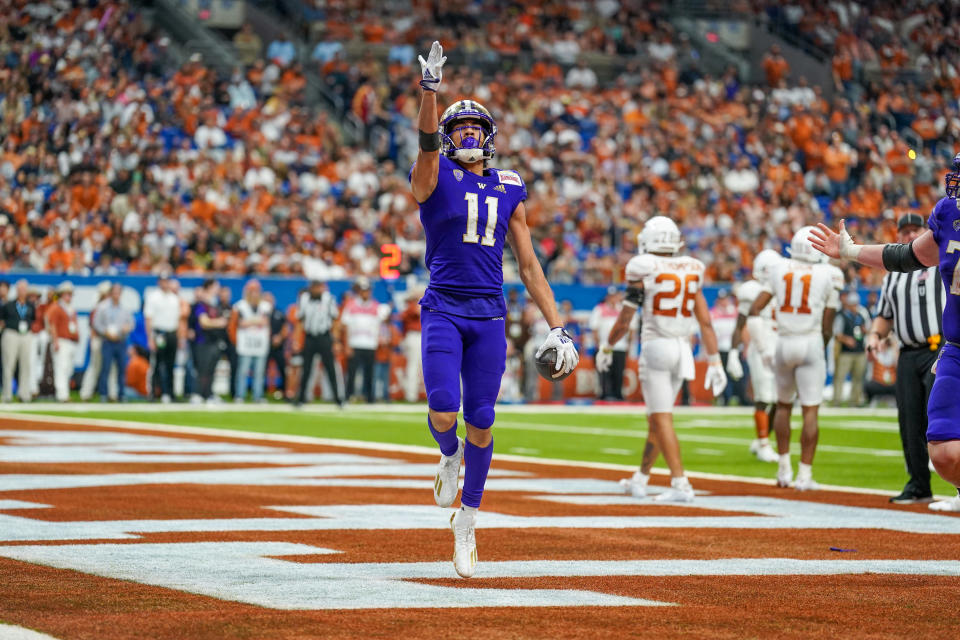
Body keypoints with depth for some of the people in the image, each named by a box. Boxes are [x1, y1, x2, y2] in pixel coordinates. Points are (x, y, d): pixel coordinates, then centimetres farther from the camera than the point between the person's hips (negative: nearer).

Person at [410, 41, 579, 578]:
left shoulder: (509, 191, 12)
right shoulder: (434, 177, 3)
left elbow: (529, 265, 13)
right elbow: (427, 143, -21)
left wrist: (557, 327, 7)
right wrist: (430, 90, -39)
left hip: (490, 317, 3)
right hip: (444, 311, -2)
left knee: (481, 422, 1)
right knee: (444, 414, -15)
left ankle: (467, 518, 17)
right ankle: (450, 456, 23)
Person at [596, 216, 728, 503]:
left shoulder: (644, 270, -7)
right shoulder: (690, 272, 8)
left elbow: (624, 320, -3)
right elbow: (705, 322, 5)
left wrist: (607, 347, 13)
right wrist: (714, 361, 9)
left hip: (655, 347, -6)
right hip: (682, 349, 6)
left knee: (661, 419, -5)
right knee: (657, 417, 17)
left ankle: (680, 483, -15)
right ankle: (640, 478, 28)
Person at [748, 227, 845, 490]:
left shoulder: (779, 270, 5)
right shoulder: (829, 275, -3)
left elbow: (754, 310, 2)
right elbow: (827, 326, 0)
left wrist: (764, 346, 9)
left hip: (783, 343, 3)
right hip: (810, 343, -3)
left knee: (783, 405, 20)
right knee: (810, 410, 0)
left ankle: (784, 468, 23)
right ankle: (805, 474, -4)